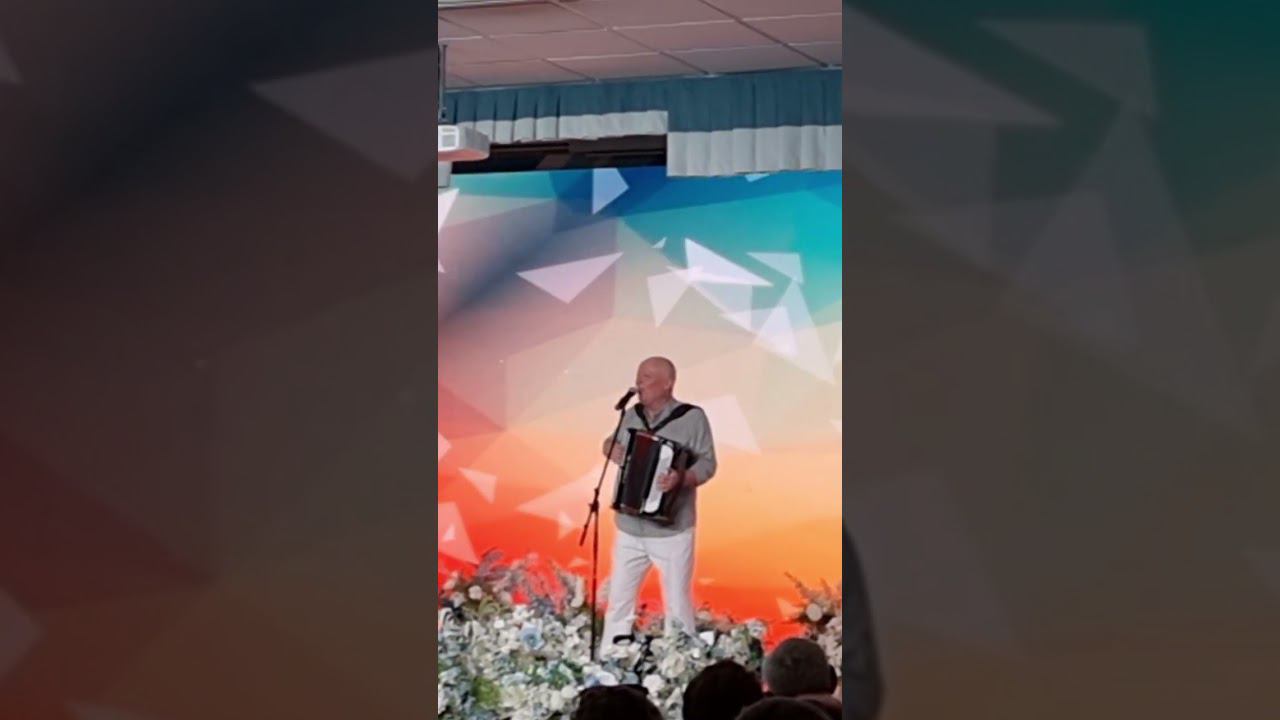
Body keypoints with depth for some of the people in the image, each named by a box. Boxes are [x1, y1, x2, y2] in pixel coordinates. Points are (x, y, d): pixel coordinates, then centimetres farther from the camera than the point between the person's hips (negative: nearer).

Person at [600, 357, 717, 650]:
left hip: (671, 530, -5)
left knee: (678, 607, 2)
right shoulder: (631, 416, 9)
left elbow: (707, 464, -12)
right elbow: (614, 447, 23)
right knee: (619, 602, 9)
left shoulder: (692, 417, -7)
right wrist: (610, 449, -1)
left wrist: (681, 479, -31)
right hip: (629, 528, 5)